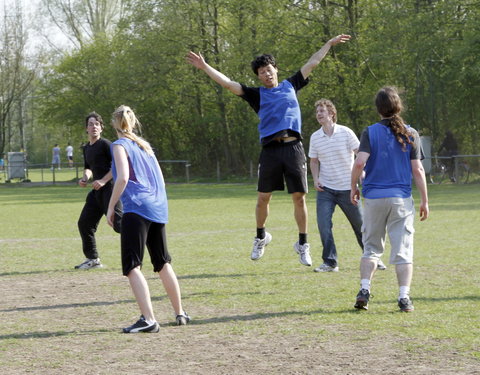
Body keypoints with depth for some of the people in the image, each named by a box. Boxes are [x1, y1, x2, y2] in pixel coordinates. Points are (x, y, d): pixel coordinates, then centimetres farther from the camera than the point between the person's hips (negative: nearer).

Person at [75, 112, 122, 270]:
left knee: (118, 223, -17)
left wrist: (103, 180, -20)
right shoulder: (87, 148, 16)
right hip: (97, 191, 9)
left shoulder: (105, 144, -9)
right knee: (84, 223, 9)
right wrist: (85, 178, 9)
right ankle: (92, 259, 19)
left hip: (110, 188, -9)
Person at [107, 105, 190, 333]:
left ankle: (148, 319, -23)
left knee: (132, 265, -10)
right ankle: (180, 314, 24)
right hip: (158, 209, 8)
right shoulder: (144, 145, 19)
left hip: (136, 209, -8)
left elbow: (123, 178, -15)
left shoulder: (120, 145, -2)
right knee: (163, 263, 18)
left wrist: (111, 207, -8)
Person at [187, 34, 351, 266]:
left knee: (299, 197, 0)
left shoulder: (291, 86, 16)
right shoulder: (257, 95, 11)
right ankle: (261, 237, 24)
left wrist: (330, 43, 30)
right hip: (270, 149, -1)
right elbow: (227, 83, 5)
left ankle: (302, 243, 11)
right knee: (263, 198, 1)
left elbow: (312, 63, 24)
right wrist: (204, 67, -2)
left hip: (294, 148, 1)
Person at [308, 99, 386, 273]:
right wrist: (315, 178, -1)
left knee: (359, 224, 7)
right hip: (325, 189, 2)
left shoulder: (346, 132, -7)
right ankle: (330, 262, -4)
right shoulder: (315, 137, 3)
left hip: (347, 188, -2)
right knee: (323, 224, -13)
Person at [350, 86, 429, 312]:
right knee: (402, 249, 3)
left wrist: (353, 188, 1)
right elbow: (417, 170, -1)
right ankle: (404, 297, -3)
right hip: (401, 199, 0)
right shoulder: (410, 134, 0)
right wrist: (424, 200, 5)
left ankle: (364, 290, -1)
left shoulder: (370, 132, -2)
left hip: (373, 198, 0)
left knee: (371, 247, 13)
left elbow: (360, 162, -14)